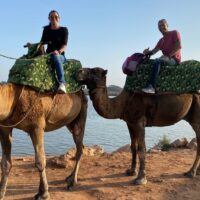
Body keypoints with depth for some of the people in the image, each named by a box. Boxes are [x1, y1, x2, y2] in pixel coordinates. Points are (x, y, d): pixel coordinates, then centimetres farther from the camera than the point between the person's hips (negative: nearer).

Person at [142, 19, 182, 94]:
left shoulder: (174, 33, 2)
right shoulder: (161, 40, 21)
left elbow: (179, 46, -12)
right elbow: (154, 51, 11)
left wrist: (169, 55, -20)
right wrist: (147, 52, -12)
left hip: (174, 59, -8)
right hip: (166, 59, 8)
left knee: (157, 61, -35)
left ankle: (151, 87, -47)